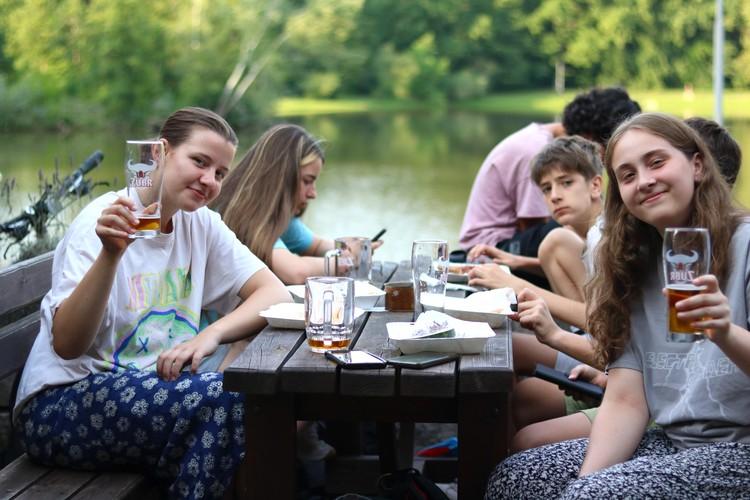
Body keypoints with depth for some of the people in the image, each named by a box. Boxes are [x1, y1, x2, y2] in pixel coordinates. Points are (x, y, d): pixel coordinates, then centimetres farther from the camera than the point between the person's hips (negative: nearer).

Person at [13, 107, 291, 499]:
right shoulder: (105, 222, -13)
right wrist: (110, 255, -35)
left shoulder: (200, 224, 5)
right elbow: (67, 345, -22)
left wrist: (210, 335, -24)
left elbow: (275, 293, -6)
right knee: (220, 398, -28)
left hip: (153, 385, 6)